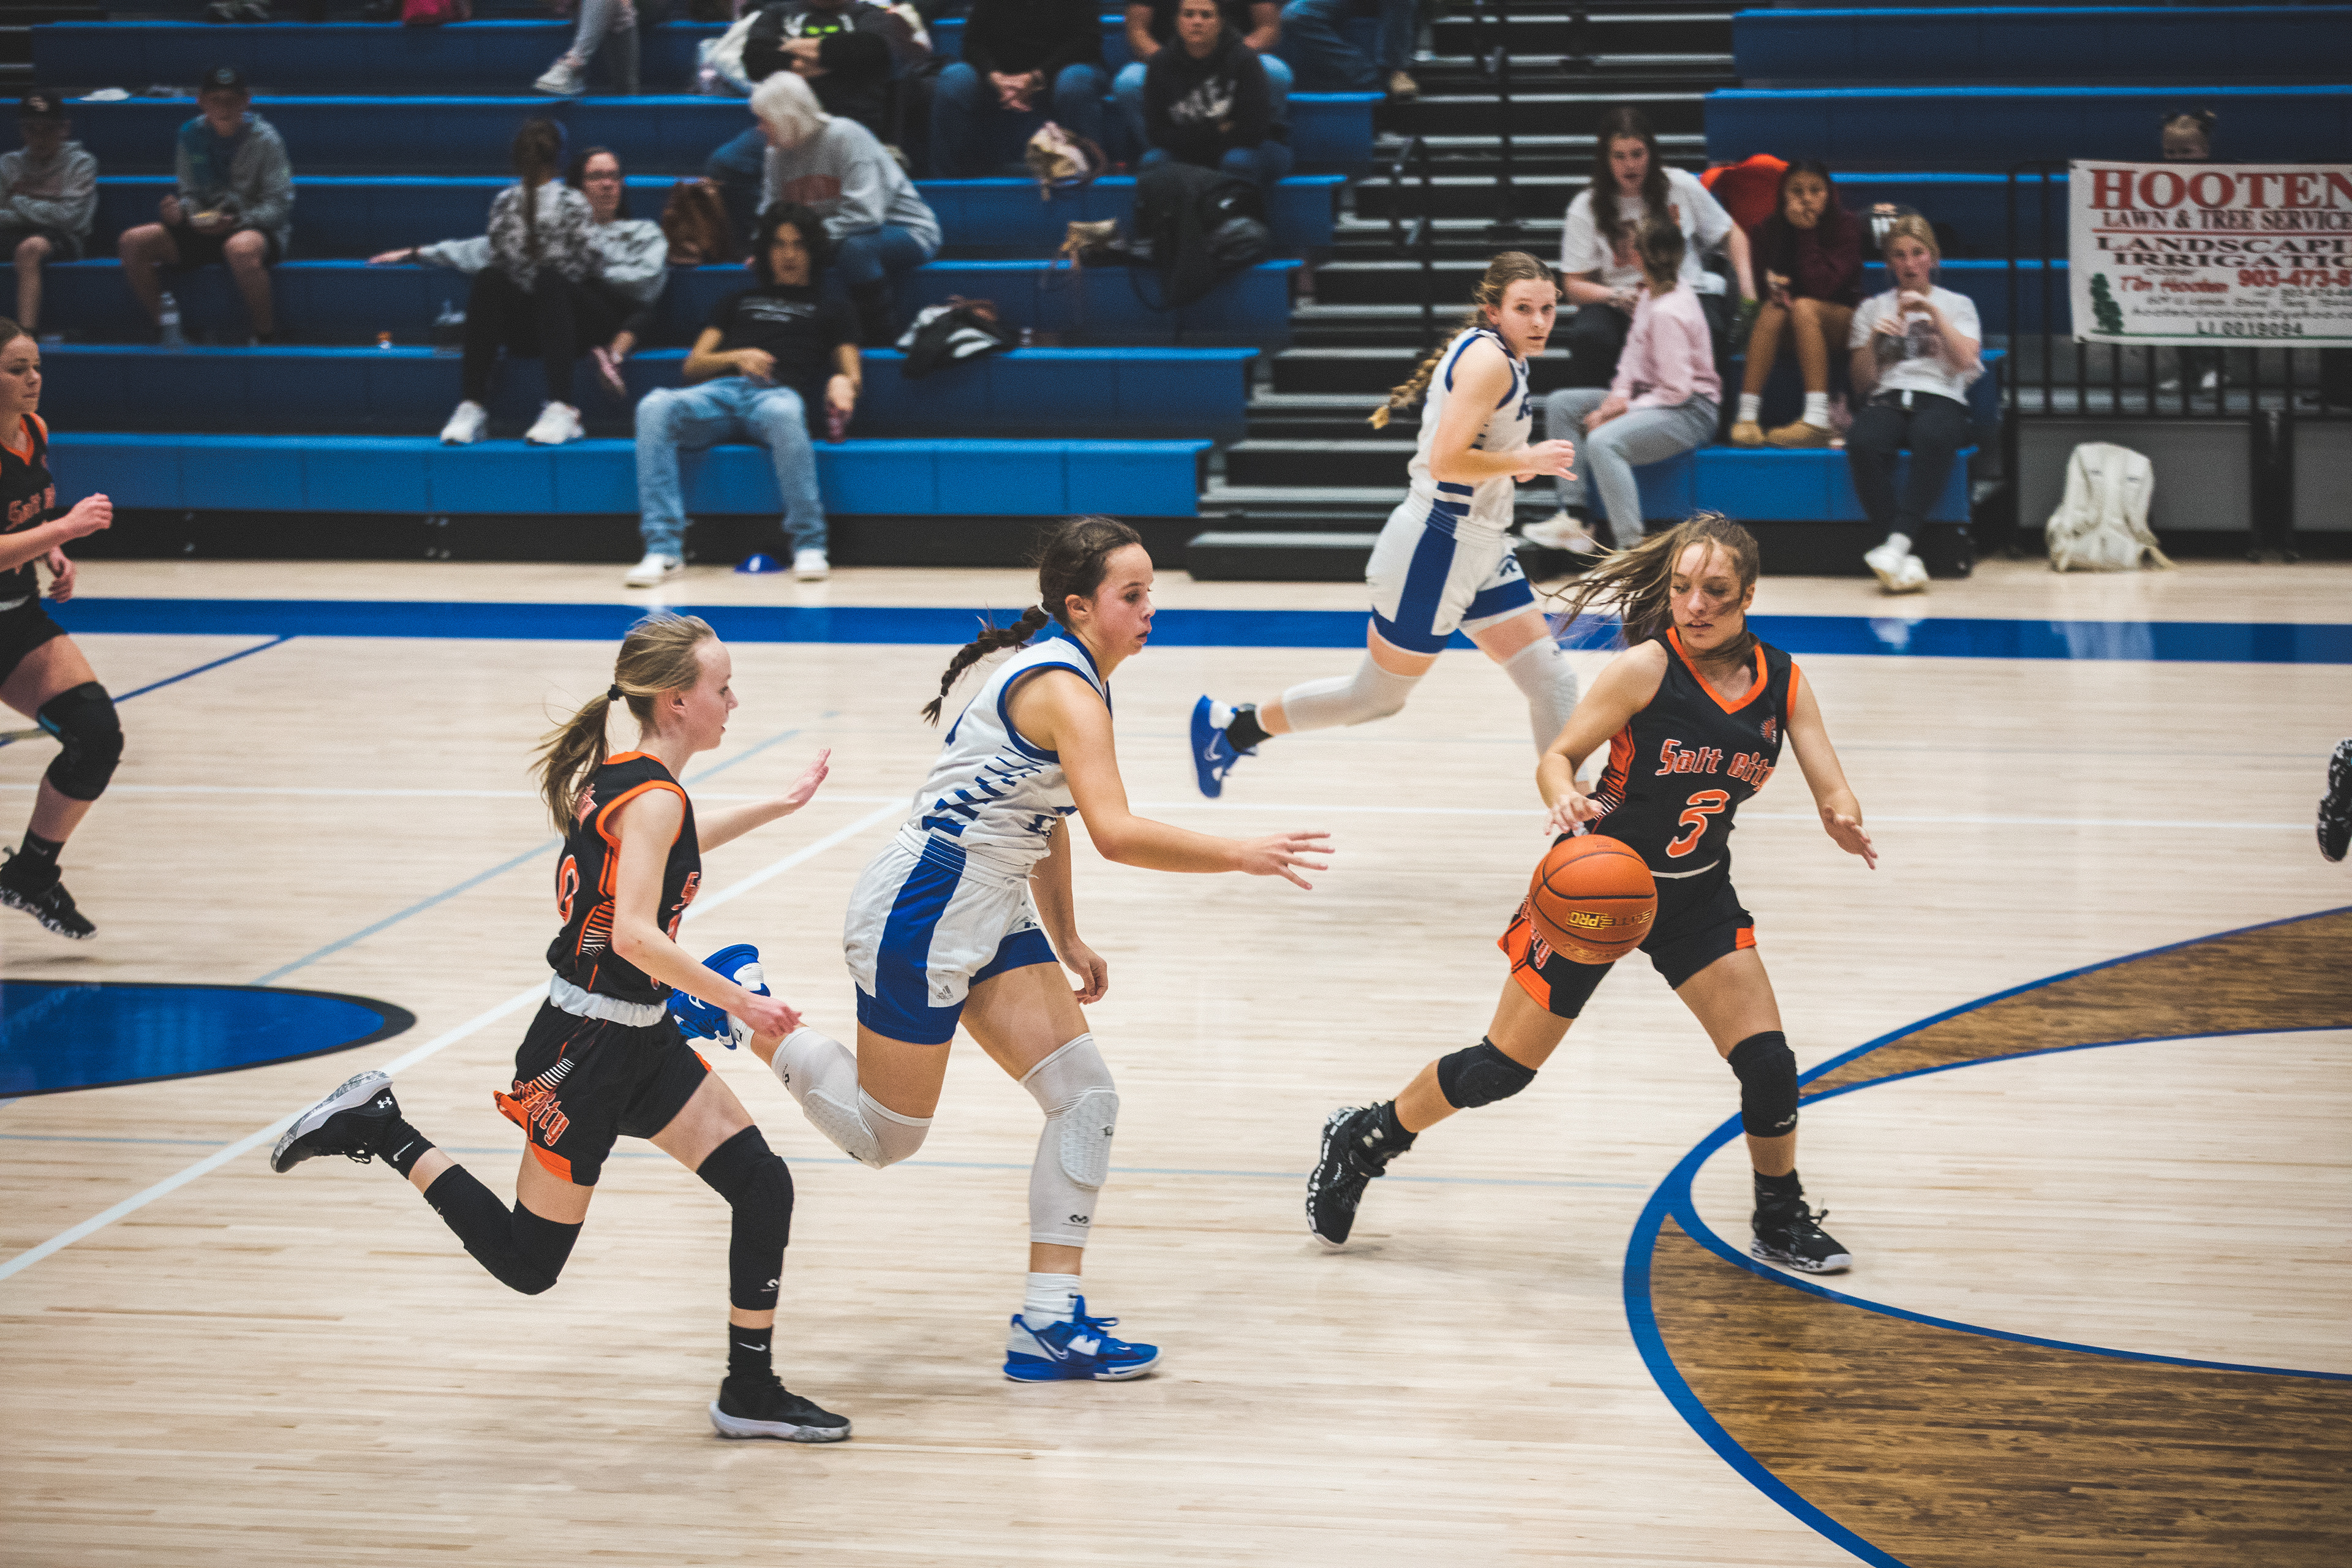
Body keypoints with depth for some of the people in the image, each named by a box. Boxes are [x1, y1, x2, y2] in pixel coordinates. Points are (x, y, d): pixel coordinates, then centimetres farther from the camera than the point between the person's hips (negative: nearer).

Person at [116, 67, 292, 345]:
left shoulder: (264, 139, -7)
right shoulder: (193, 136, 6)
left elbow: (278, 204, -10)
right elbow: (190, 194, 12)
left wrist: (235, 222, -24)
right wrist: (185, 212, -13)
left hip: (256, 228, -5)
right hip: (206, 227, 5)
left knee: (240, 248, -44)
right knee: (132, 242, -15)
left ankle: (266, 339, -26)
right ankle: (161, 329, -3)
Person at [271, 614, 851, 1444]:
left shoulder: (625, 775, 7)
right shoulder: (653, 796, -21)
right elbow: (633, 934, -32)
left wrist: (776, 806, 34)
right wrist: (735, 1000, -26)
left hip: (640, 1040, 9)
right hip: (588, 1048, -9)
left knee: (763, 1187, 3)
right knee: (527, 1262, 2)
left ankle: (751, 1392, 11)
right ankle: (380, 1132, 8)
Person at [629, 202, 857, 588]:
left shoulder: (830, 310, 31)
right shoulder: (739, 303, 37)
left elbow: (852, 373, 16)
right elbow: (693, 366, 26)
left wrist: (843, 382, -10)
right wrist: (736, 357, 4)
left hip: (779, 394, -2)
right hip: (721, 392, 2)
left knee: (783, 413, -44)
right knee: (654, 407, -33)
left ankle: (809, 546, -36)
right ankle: (664, 548, -37)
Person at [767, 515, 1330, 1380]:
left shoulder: (1071, 678, 10)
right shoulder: (1065, 688, -21)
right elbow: (1116, 833, -33)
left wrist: (1066, 940, 20)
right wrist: (1239, 855, -28)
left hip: (991, 919, 10)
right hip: (920, 917, -10)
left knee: (1087, 1097, -1)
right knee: (885, 1139, 2)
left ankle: (1048, 1322, 0)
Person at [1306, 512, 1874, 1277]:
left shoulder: (1781, 680, -7)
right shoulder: (1646, 668, -21)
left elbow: (1834, 793, -9)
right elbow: (1557, 757, -17)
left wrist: (1845, 822, -32)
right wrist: (1565, 800, -39)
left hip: (1698, 896, 4)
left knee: (1768, 1064, -5)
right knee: (1502, 1069, 2)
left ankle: (1780, 1222, 19)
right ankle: (1363, 1138, 26)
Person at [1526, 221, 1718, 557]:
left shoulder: (1668, 313, -23)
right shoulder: (1651, 294, 6)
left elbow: (1675, 391, -23)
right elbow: (1633, 350, 13)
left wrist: (1625, 409, -17)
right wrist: (1620, 394, -4)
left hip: (1689, 412, -11)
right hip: (1652, 398, 11)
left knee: (1602, 442, -37)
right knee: (1559, 405, 12)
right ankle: (1572, 520, 2)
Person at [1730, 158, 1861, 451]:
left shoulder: (1846, 227, -11)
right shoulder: (1771, 229, -2)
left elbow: (1819, 287, -23)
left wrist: (1805, 231, -22)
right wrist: (1769, 284, -25)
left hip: (1843, 323, -3)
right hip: (1794, 336, 3)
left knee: (1804, 307, -33)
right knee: (1773, 311, -30)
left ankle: (1817, 420, -45)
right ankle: (1747, 415, -37)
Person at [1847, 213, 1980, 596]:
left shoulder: (1957, 304, 22)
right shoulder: (1872, 308, 25)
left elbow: (1964, 361, 3)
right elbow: (1862, 384, 16)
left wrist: (1934, 313, -4)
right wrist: (1872, 338, 0)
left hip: (1940, 399, -1)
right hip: (1886, 401, 1)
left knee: (1932, 438, -41)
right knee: (1863, 444, -38)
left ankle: (1897, 545, -51)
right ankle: (1904, 561, -44)